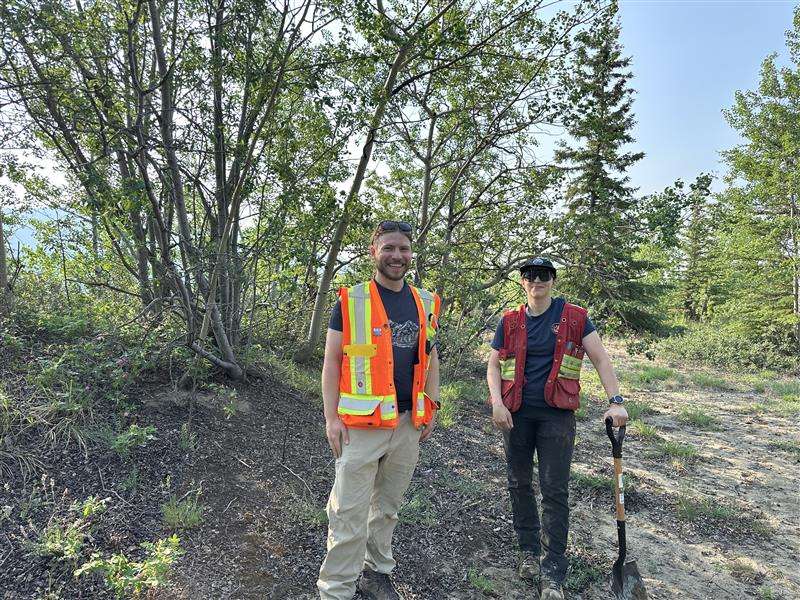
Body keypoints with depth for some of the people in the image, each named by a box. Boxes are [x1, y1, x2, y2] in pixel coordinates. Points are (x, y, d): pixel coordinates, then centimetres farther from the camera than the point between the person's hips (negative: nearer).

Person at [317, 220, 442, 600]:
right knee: (349, 513, 0)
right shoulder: (351, 300, -5)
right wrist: (331, 418, -10)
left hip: (409, 423, 5)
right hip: (361, 423, -4)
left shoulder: (425, 303, 8)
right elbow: (332, 360, -5)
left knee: (388, 506, 18)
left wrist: (432, 406, 10)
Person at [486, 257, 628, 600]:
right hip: (516, 414, 2)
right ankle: (528, 551, 30)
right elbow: (493, 365, 8)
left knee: (555, 490, 0)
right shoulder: (510, 322, 5)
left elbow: (600, 358, -2)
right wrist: (497, 403, -6)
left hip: (557, 414, -2)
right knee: (519, 484, 12)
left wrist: (616, 401, -12)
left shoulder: (574, 318, 0)